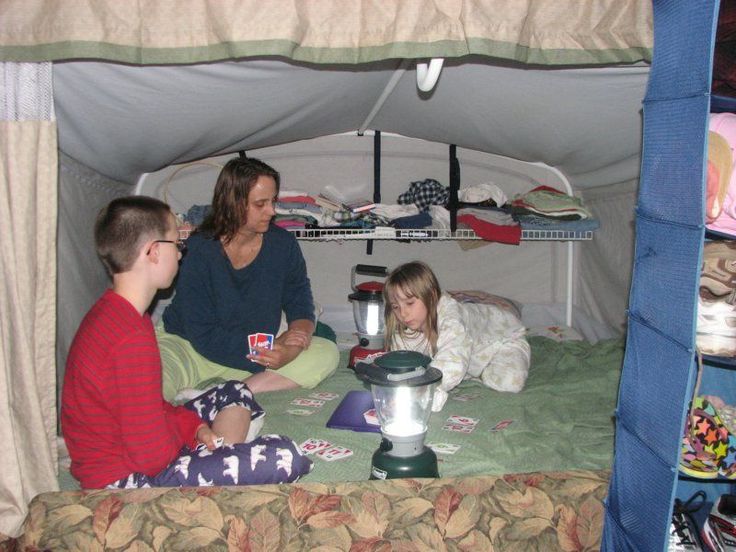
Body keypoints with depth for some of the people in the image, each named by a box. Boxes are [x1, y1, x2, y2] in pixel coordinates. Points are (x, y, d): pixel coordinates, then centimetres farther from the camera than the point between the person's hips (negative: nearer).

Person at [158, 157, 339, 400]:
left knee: (327, 353, -19)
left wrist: (290, 350, -24)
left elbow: (300, 307, -1)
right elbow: (203, 336, -19)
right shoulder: (199, 251, -17)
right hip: (188, 347, -5)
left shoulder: (283, 243, -5)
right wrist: (271, 346, -26)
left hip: (256, 356, 5)